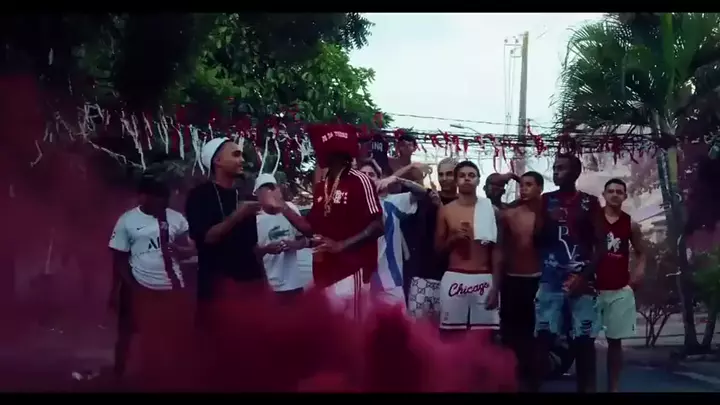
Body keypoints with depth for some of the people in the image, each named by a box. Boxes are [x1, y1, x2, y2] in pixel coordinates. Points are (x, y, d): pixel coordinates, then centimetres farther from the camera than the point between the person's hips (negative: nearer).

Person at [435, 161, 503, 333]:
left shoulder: (491, 210, 4)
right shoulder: (446, 211, 6)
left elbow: (497, 252, 3)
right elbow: (438, 248, 11)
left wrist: (496, 287, -4)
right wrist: (453, 238, -10)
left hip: (483, 280, 0)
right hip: (454, 279, 1)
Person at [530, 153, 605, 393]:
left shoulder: (589, 202, 7)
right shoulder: (546, 201, 12)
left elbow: (600, 244, 3)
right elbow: (536, 240, 9)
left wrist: (584, 276, -9)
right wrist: (547, 222, -11)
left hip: (581, 281, -1)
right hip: (550, 281, 1)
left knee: (584, 341, -2)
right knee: (543, 338, -6)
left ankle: (587, 389, 3)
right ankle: (533, 388, -5)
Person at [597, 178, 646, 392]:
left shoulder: (630, 225, 6)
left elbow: (641, 252, 18)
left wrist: (639, 270, 0)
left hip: (620, 290, 2)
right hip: (592, 288, -2)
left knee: (615, 340, 7)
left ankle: (613, 387, 15)